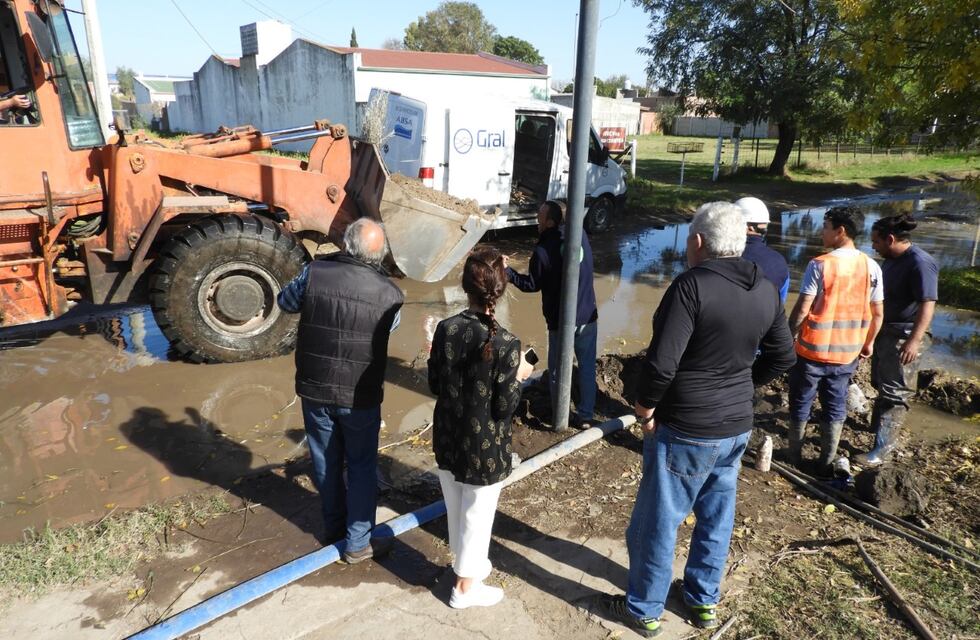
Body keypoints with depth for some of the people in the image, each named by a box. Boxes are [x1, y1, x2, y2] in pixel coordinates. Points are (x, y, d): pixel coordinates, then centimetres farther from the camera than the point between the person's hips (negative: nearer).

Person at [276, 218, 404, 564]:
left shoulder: (314, 272, -12)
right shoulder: (389, 293, -14)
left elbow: (285, 302, 6)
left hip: (314, 389, 3)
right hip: (360, 396, -2)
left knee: (326, 461, 20)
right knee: (361, 466, 14)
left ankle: (334, 524, 40)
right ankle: (358, 543, 23)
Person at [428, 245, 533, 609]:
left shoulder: (446, 329, -11)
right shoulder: (506, 344, -24)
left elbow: (434, 386, -1)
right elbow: (504, 408, -18)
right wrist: (519, 376, -3)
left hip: (448, 439, 5)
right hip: (485, 449, -5)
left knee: (456, 510, 25)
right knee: (476, 516, 16)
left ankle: (466, 563, 49)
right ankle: (465, 587, 35)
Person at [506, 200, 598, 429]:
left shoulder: (543, 250, -19)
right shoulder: (580, 234, -2)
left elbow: (532, 284, -6)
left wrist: (508, 273, 5)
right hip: (588, 316, 5)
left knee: (558, 370, 14)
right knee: (587, 366, 16)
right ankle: (585, 415, 26)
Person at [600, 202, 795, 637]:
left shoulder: (692, 285, -22)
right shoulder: (766, 291, 1)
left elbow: (662, 363, -27)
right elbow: (783, 356, 11)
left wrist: (645, 405, -11)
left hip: (685, 431, -7)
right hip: (737, 427, 7)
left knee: (657, 522, 10)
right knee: (716, 519, 22)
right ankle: (704, 602, 40)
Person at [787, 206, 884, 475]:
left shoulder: (819, 265, -16)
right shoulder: (872, 267, -1)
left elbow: (802, 309, -16)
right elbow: (877, 314, 5)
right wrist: (868, 343, 18)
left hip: (812, 350, -4)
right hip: (848, 352, 4)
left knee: (800, 404, 12)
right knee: (835, 407, 15)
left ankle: (794, 458, 23)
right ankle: (826, 463, 22)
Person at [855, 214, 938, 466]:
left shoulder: (920, 263, -19)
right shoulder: (891, 261, 10)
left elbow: (927, 305, -25)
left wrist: (914, 341, -32)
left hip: (904, 337, -9)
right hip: (885, 332, 9)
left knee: (894, 393, -6)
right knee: (881, 385, 20)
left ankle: (882, 448, -3)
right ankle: (878, 427, 36)